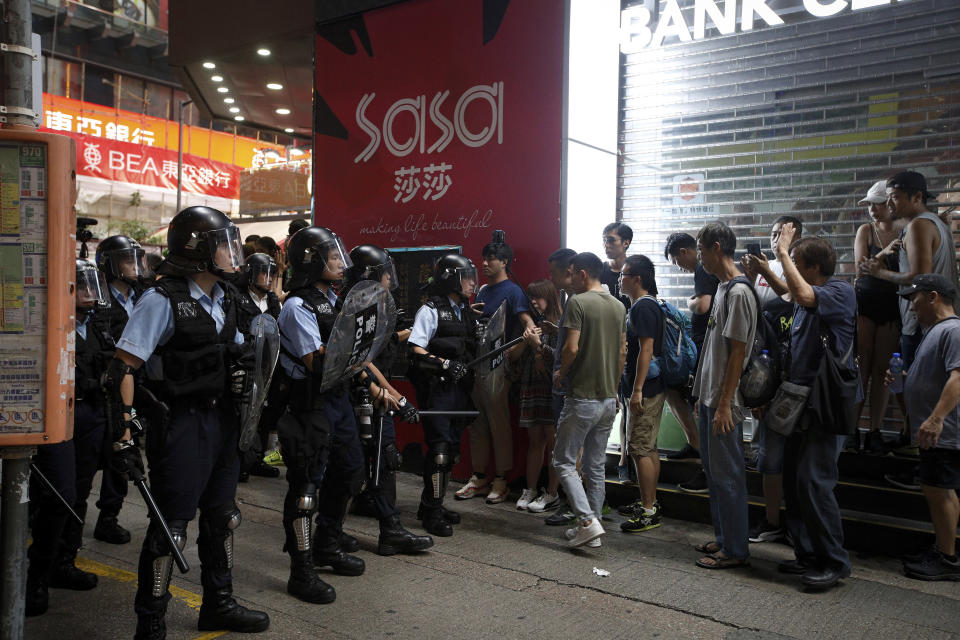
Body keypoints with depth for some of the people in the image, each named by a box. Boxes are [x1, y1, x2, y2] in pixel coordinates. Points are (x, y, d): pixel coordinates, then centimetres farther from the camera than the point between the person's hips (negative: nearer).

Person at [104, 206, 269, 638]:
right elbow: (121, 369, -17)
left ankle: (218, 605, 34)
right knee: (171, 525, 0)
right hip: (181, 424, -8)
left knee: (222, 516, 17)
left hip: (222, 420, 8)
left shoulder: (224, 297, 9)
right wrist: (123, 436, -20)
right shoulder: (163, 300, -15)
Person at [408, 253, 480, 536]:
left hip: (459, 388, 8)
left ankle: (433, 504, 25)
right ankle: (432, 512, 2)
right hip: (436, 388, -8)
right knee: (440, 447, -8)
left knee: (452, 448, 12)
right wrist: (444, 363, -24)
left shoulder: (467, 313, 16)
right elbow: (416, 350, -14)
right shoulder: (431, 310, -7)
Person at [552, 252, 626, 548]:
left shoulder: (578, 302, -12)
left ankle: (588, 521, -9)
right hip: (609, 398, 7)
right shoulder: (619, 306, 10)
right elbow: (622, 352, 13)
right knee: (595, 466, 13)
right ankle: (592, 526, 19)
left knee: (564, 461, 2)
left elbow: (572, 348, -20)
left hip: (582, 398, -7)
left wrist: (560, 374, -2)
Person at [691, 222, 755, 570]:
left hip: (725, 402, -10)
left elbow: (737, 352, -19)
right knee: (713, 470, 17)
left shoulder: (739, 292, -16)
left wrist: (724, 404, -20)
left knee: (727, 475, -2)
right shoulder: (722, 288, 14)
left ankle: (735, 550, 9)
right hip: (711, 397, 10)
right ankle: (723, 538, 28)